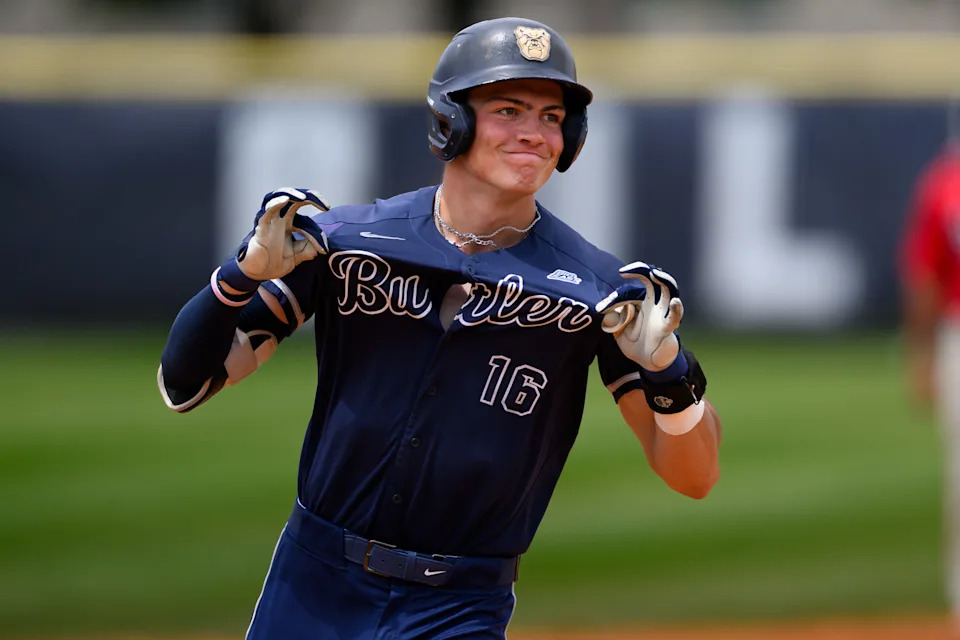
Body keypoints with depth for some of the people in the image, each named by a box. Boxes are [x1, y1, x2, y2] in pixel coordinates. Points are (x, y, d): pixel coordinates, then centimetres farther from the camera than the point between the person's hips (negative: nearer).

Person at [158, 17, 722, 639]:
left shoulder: (596, 289, -6)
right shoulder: (342, 240, -4)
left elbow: (692, 477, -7)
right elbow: (185, 384, -4)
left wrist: (669, 369, -25)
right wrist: (246, 272, -20)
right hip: (314, 589, 1)